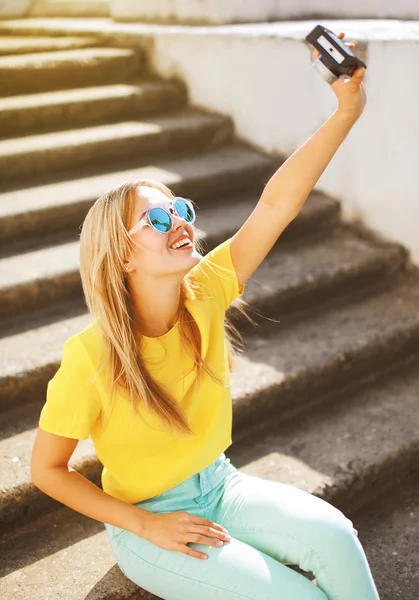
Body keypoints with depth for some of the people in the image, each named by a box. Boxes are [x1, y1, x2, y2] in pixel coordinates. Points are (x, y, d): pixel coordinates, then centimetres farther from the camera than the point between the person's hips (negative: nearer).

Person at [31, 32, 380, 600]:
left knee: (332, 533, -19)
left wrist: (347, 109, -32)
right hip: (145, 520, -4)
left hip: (218, 485, 5)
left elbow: (278, 203, -23)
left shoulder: (204, 293, -14)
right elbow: (46, 469, -13)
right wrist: (146, 525, -17)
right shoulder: (90, 358, -25)